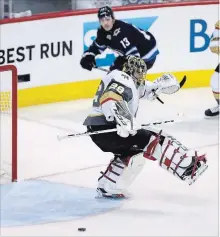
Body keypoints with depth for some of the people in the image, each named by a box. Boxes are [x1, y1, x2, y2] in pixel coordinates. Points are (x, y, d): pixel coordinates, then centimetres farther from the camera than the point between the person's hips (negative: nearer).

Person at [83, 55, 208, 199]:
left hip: (97, 130, 11)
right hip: (105, 127, -11)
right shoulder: (123, 79, -7)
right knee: (154, 141, -14)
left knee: (132, 152, 30)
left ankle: (107, 188, 27)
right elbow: (109, 99, -24)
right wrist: (121, 120, -38)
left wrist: (159, 84, 11)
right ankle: (188, 168, -21)